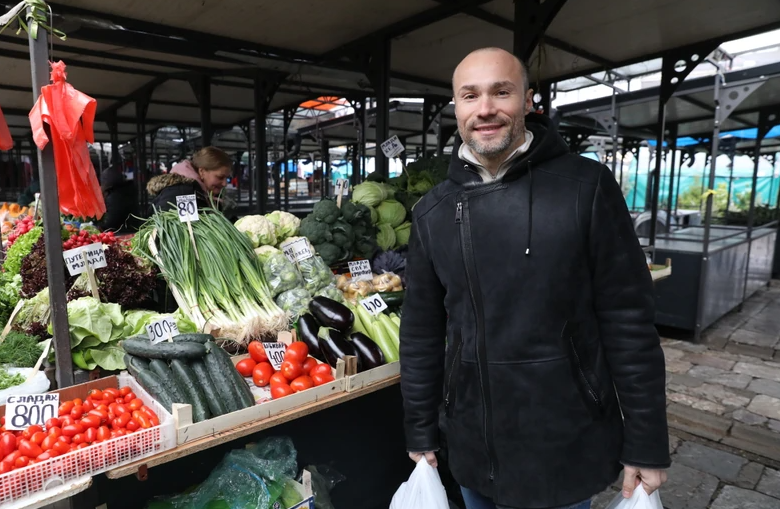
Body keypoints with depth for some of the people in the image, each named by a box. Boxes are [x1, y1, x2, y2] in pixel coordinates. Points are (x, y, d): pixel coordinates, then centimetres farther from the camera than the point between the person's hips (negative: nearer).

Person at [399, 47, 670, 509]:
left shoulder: (587, 186, -11)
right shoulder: (432, 212, -2)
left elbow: (629, 323, -9)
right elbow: (422, 332, 2)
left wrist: (647, 445, -6)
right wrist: (421, 433, 6)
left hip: (569, 450, -2)